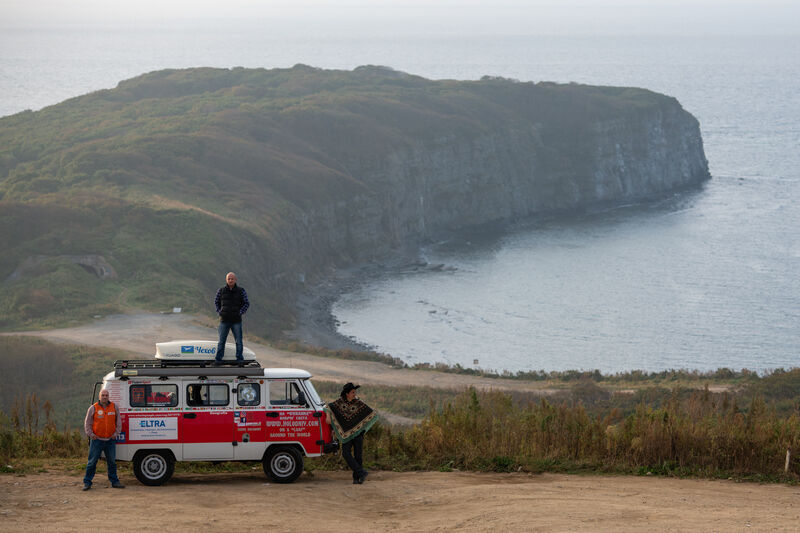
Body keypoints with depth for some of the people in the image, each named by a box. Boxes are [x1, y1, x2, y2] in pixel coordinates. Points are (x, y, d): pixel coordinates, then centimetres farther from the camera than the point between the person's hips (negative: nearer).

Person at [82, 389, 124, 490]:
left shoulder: (114, 407, 7)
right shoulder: (93, 408, -1)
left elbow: (118, 421, 14)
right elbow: (87, 423, 4)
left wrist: (116, 433, 2)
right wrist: (90, 434, -8)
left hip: (110, 440, 3)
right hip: (97, 440, -3)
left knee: (112, 462, 9)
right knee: (92, 462, -2)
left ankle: (114, 481, 18)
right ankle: (87, 483, 2)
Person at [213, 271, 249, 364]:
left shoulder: (241, 291, -1)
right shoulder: (221, 290, 2)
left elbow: (247, 303, 6)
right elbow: (216, 301, 15)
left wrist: (240, 313, -4)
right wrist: (219, 312, 4)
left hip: (236, 321, -1)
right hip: (224, 320, 1)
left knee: (239, 341, 1)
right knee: (221, 341, 5)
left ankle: (240, 359, 8)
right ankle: (218, 359, 10)